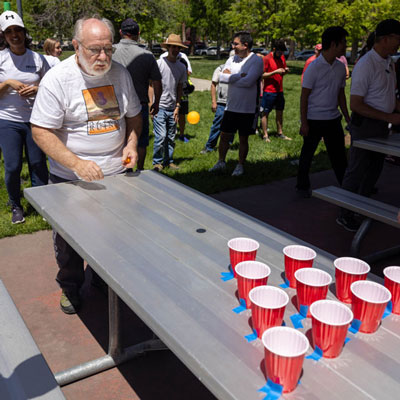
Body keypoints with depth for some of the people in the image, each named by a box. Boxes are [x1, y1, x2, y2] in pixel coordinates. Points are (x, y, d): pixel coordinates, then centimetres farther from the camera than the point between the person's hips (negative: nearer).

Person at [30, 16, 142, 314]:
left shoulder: (120, 73, -1)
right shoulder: (57, 79, -16)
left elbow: (134, 114, 13)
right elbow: (42, 132, -18)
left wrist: (131, 143, -6)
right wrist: (77, 163, -30)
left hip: (115, 174, 4)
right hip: (70, 179, -4)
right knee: (69, 241, 11)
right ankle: (70, 289, 37)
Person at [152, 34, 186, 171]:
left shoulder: (181, 67, 10)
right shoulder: (159, 63, -4)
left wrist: (177, 107, 7)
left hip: (172, 108, 5)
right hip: (159, 107, -5)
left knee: (171, 138, 9)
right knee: (161, 136, -9)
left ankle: (168, 161, 23)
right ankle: (157, 162, 6)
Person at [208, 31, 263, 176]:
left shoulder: (256, 61, -9)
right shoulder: (232, 59, 8)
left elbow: (248, 81, -22)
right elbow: (221, 77, -6)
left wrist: (231, 78, -9)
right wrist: (240, 75, -15)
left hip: (247, 108, -5)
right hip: (231, 106, 5)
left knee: (243, 138, 7)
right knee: (224, 135, 8)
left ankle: (240, 166, 21)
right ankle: (221, 163, 23)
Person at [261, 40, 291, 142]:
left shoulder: (282, 57, 11)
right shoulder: (267, 59, -10)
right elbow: (262, 75, -14)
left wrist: (285, 71, -2)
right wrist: (275, 72, -21)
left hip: (279, 90, 7)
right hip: (269, 91, -7)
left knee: (280, 112, 11)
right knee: (265, 113, -1)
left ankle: (280, 133, 21)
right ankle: (265, 135, 3)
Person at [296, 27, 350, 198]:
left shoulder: (340, 67, 6)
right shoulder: (314, 67, -13)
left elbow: (341, 94, 15)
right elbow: (304, 96, -11)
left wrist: (347, 118, 14)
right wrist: (304, 123, -13)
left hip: (333, 119, 6)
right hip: (314, 119, -5)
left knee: (339, 155, 10)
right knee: (307, 154, 8)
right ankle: (302, 186, 24)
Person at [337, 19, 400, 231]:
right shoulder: (365, 65, -18)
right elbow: (355, 104, -22)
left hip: (382, 125, 9)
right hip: (365, 124, -9)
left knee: (374, 170, 16)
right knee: (357, 171, 0)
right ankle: (345, 215, 11)